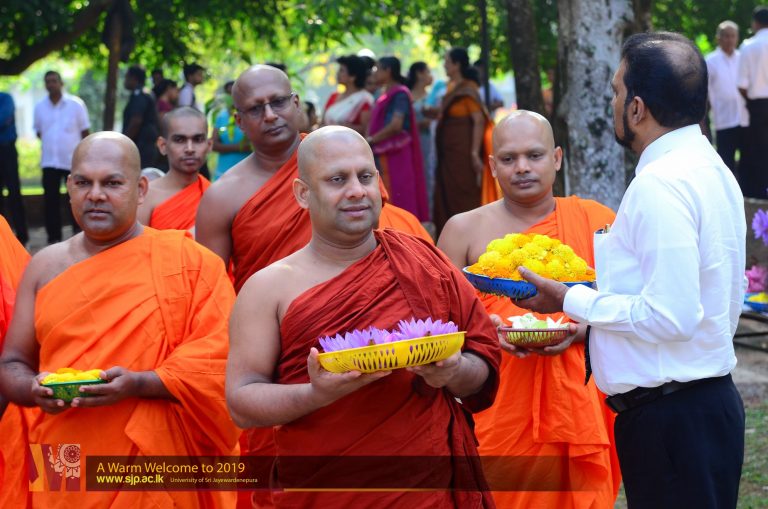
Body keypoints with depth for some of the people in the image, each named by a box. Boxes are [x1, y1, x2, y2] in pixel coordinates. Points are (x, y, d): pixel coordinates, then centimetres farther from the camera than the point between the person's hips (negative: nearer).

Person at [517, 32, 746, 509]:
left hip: (670, 417, -10)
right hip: (711, 397, 10)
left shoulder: (660, 187, -19)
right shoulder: (712, 169, 12)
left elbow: (670, 317, -23)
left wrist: (572, 301, -12)